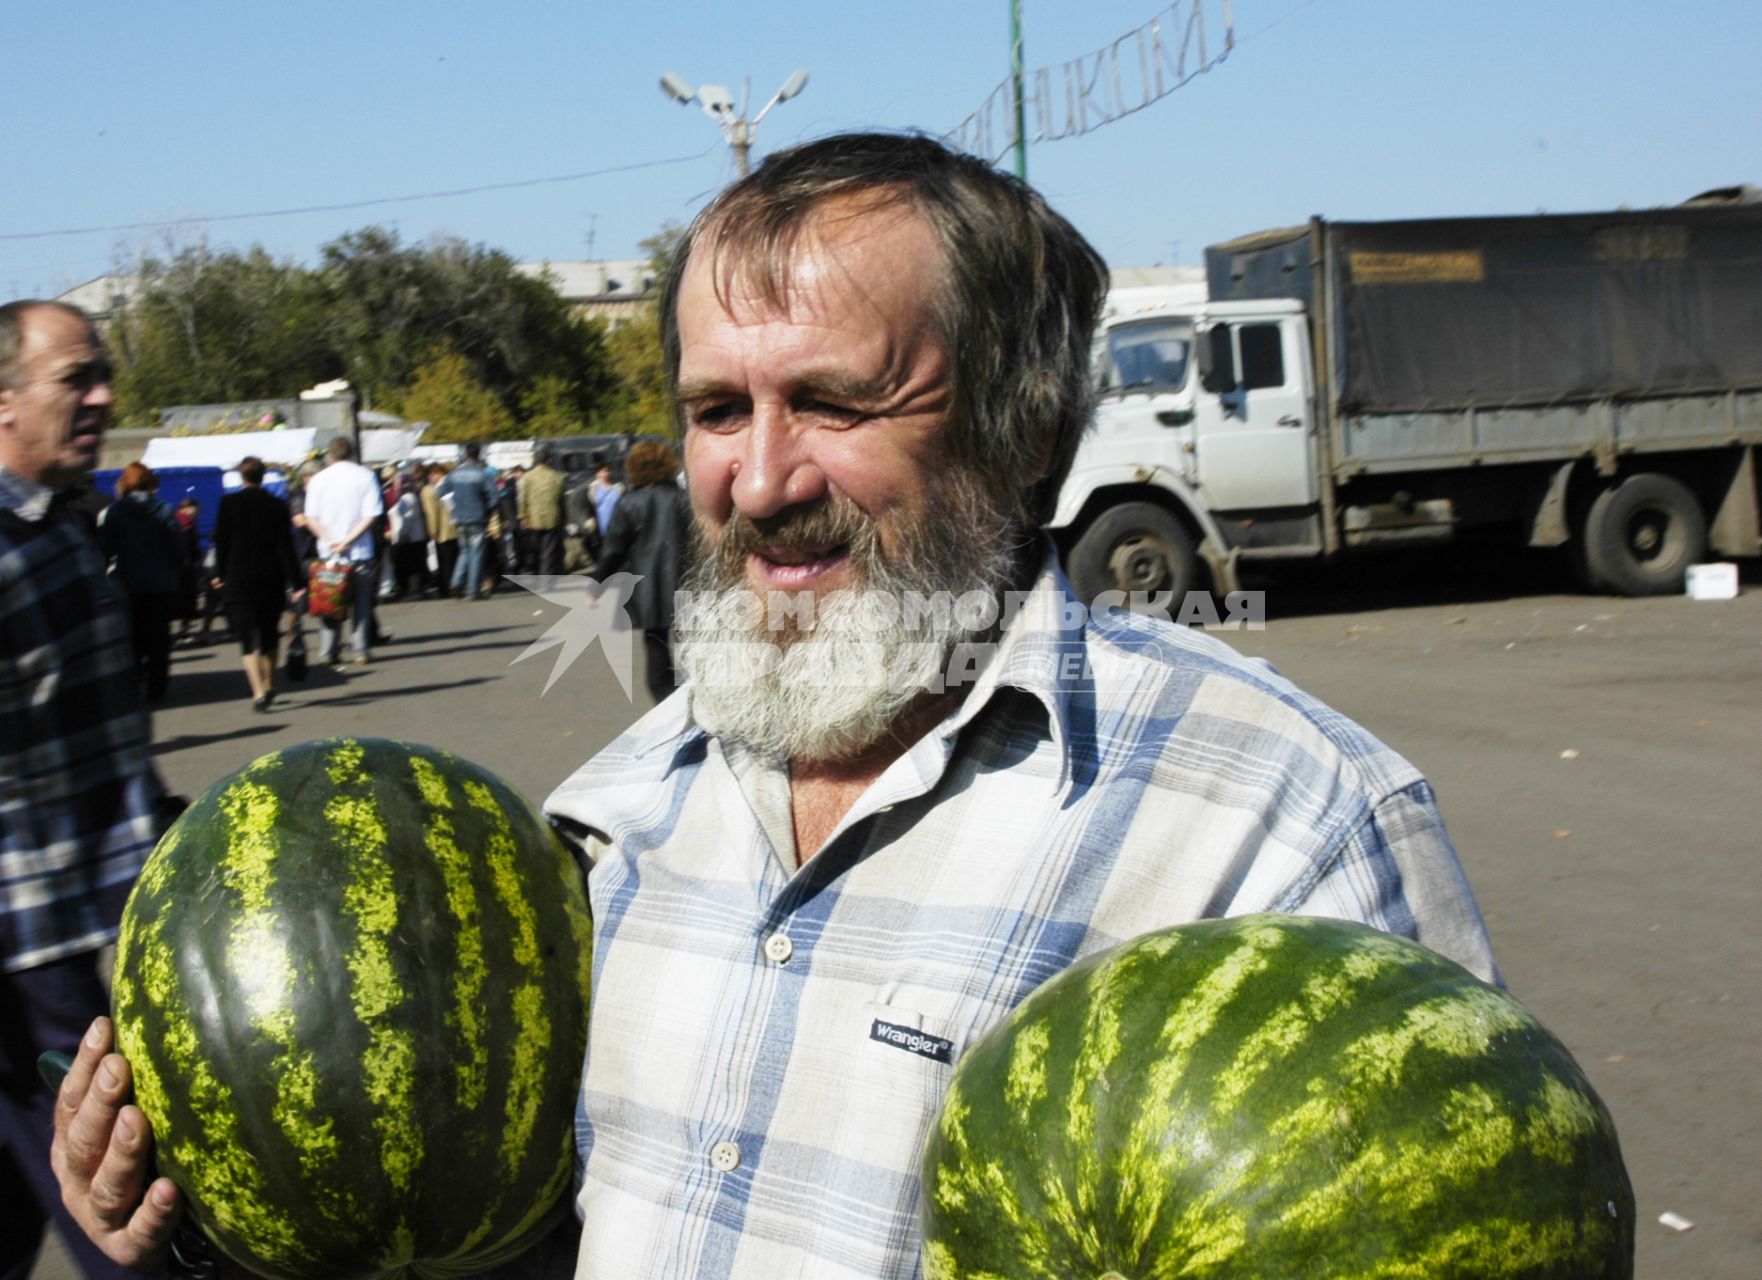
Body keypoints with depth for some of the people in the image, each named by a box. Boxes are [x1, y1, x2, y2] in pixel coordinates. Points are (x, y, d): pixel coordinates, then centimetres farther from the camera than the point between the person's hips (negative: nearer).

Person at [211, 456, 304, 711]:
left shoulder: (229, 503, -6)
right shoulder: (278, 506, -3)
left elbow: (221, 542, -1)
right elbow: (286, 547, -5)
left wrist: (220, 574, 13)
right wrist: (296, 584, -4)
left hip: (239, 582, -2)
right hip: (271, 582, 2)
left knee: (249, 640, -3)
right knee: (269, 636, 18)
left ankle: (258, 691, -18)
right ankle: (268, 686, 27)